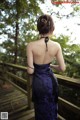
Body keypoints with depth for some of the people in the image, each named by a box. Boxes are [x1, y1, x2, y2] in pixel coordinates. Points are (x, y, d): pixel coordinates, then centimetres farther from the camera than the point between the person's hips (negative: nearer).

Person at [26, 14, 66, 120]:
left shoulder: (31, 45, -20)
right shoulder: (57, 46, -12)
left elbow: (30, 71, -18)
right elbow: (62, 68, -8)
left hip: (39, 81, -2)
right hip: (51, 80, 2)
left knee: (41, 110, 21)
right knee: (51, 108, 24)